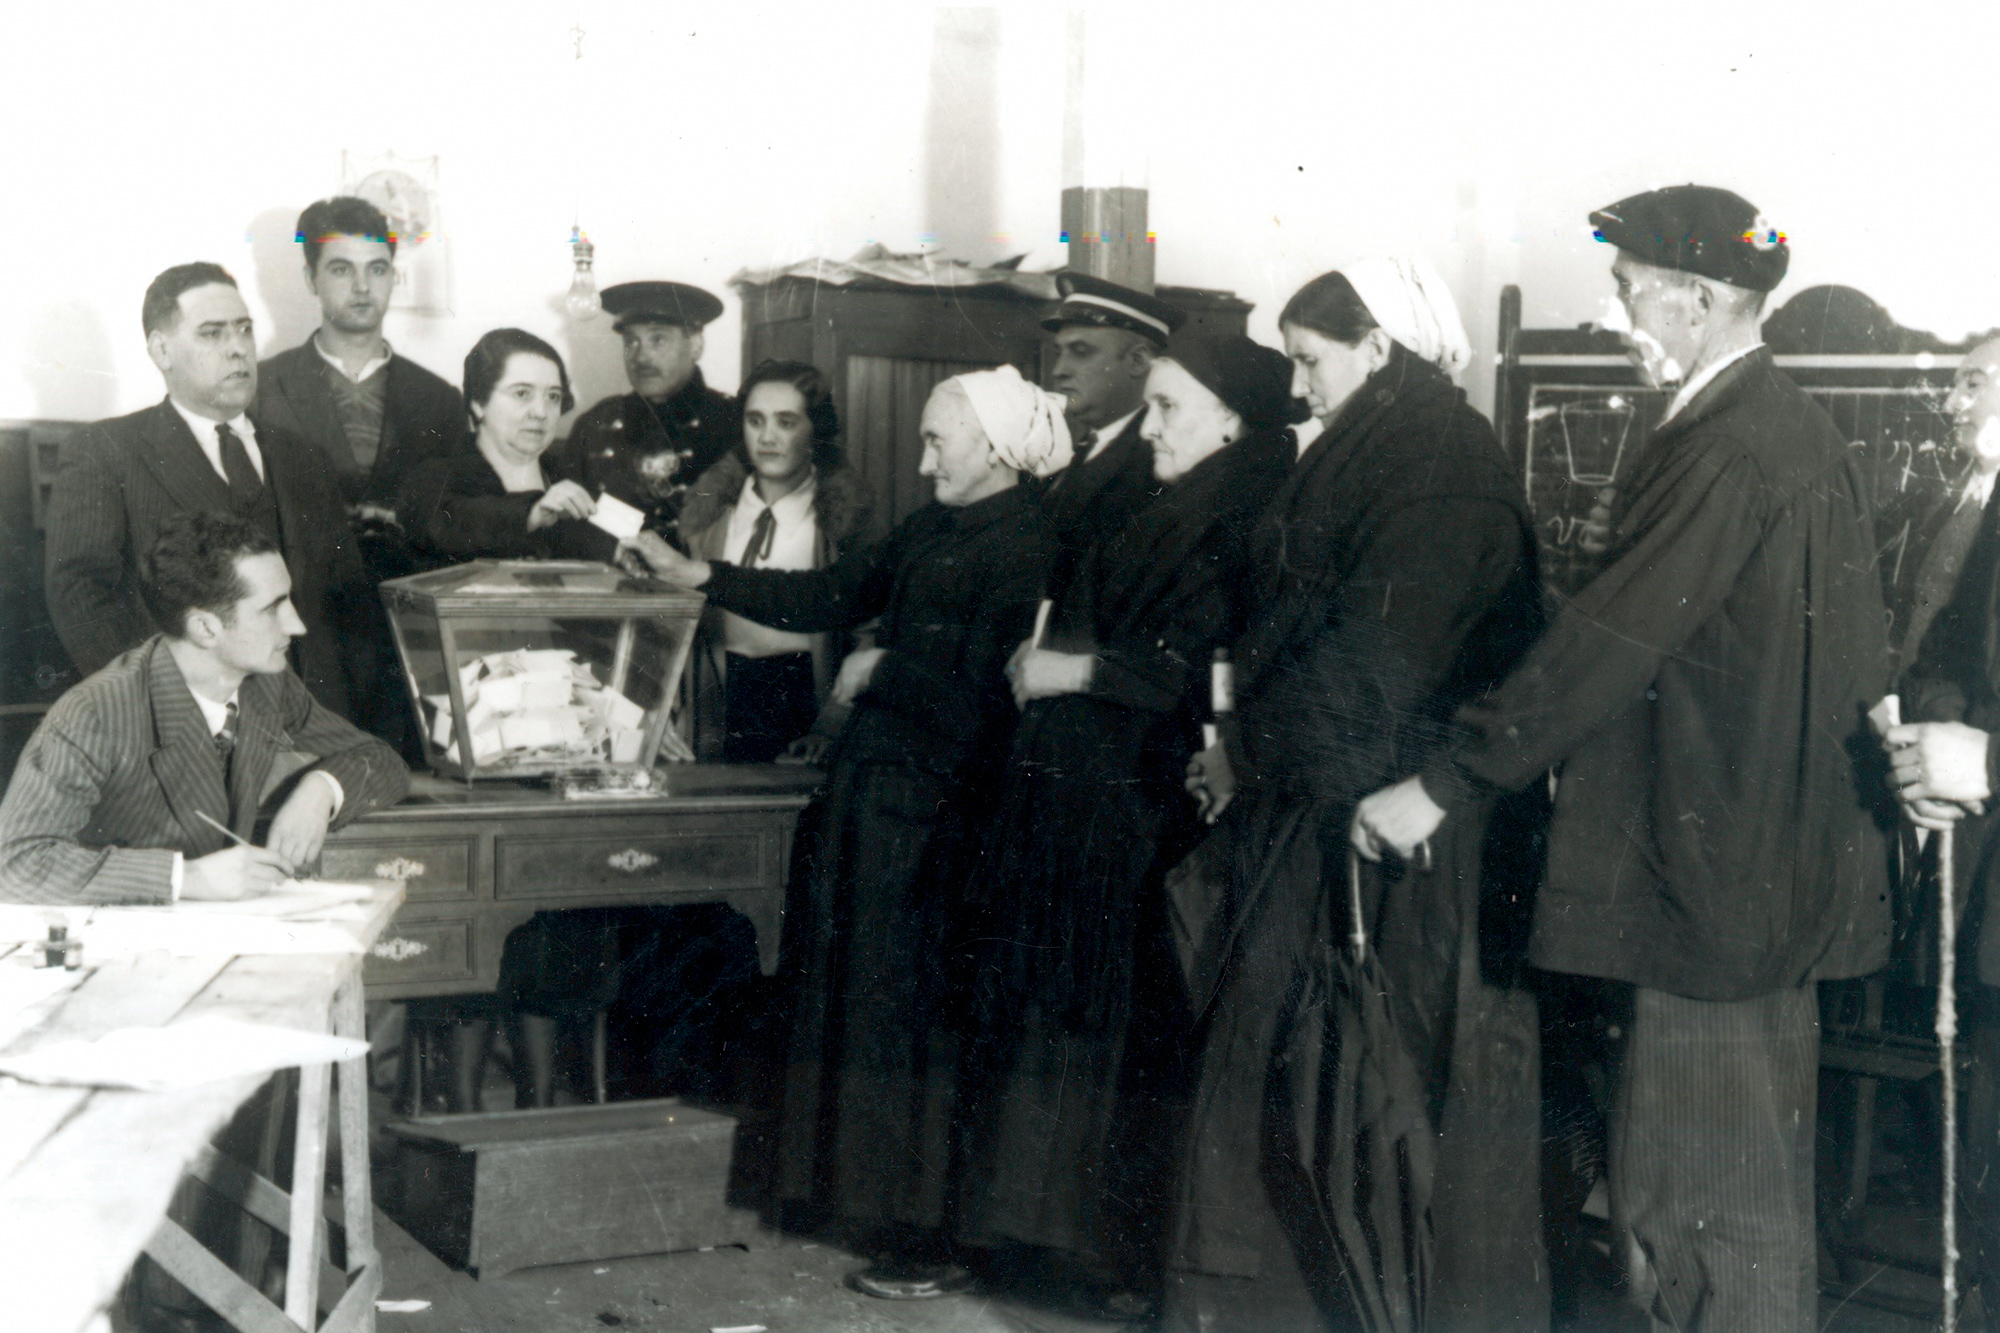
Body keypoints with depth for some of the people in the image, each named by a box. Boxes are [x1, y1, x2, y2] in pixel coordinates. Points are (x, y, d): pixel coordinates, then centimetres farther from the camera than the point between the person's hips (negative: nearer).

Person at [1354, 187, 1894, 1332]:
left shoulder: (1725, 453, -19)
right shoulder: (1805, 433, 12)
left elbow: (1608, 647, -23)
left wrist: (1444, 787, -18)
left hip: (1713, 884, -10)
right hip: (1785, 873, 10)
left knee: (1697, 1205, -3)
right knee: (1758, 1190, 19)